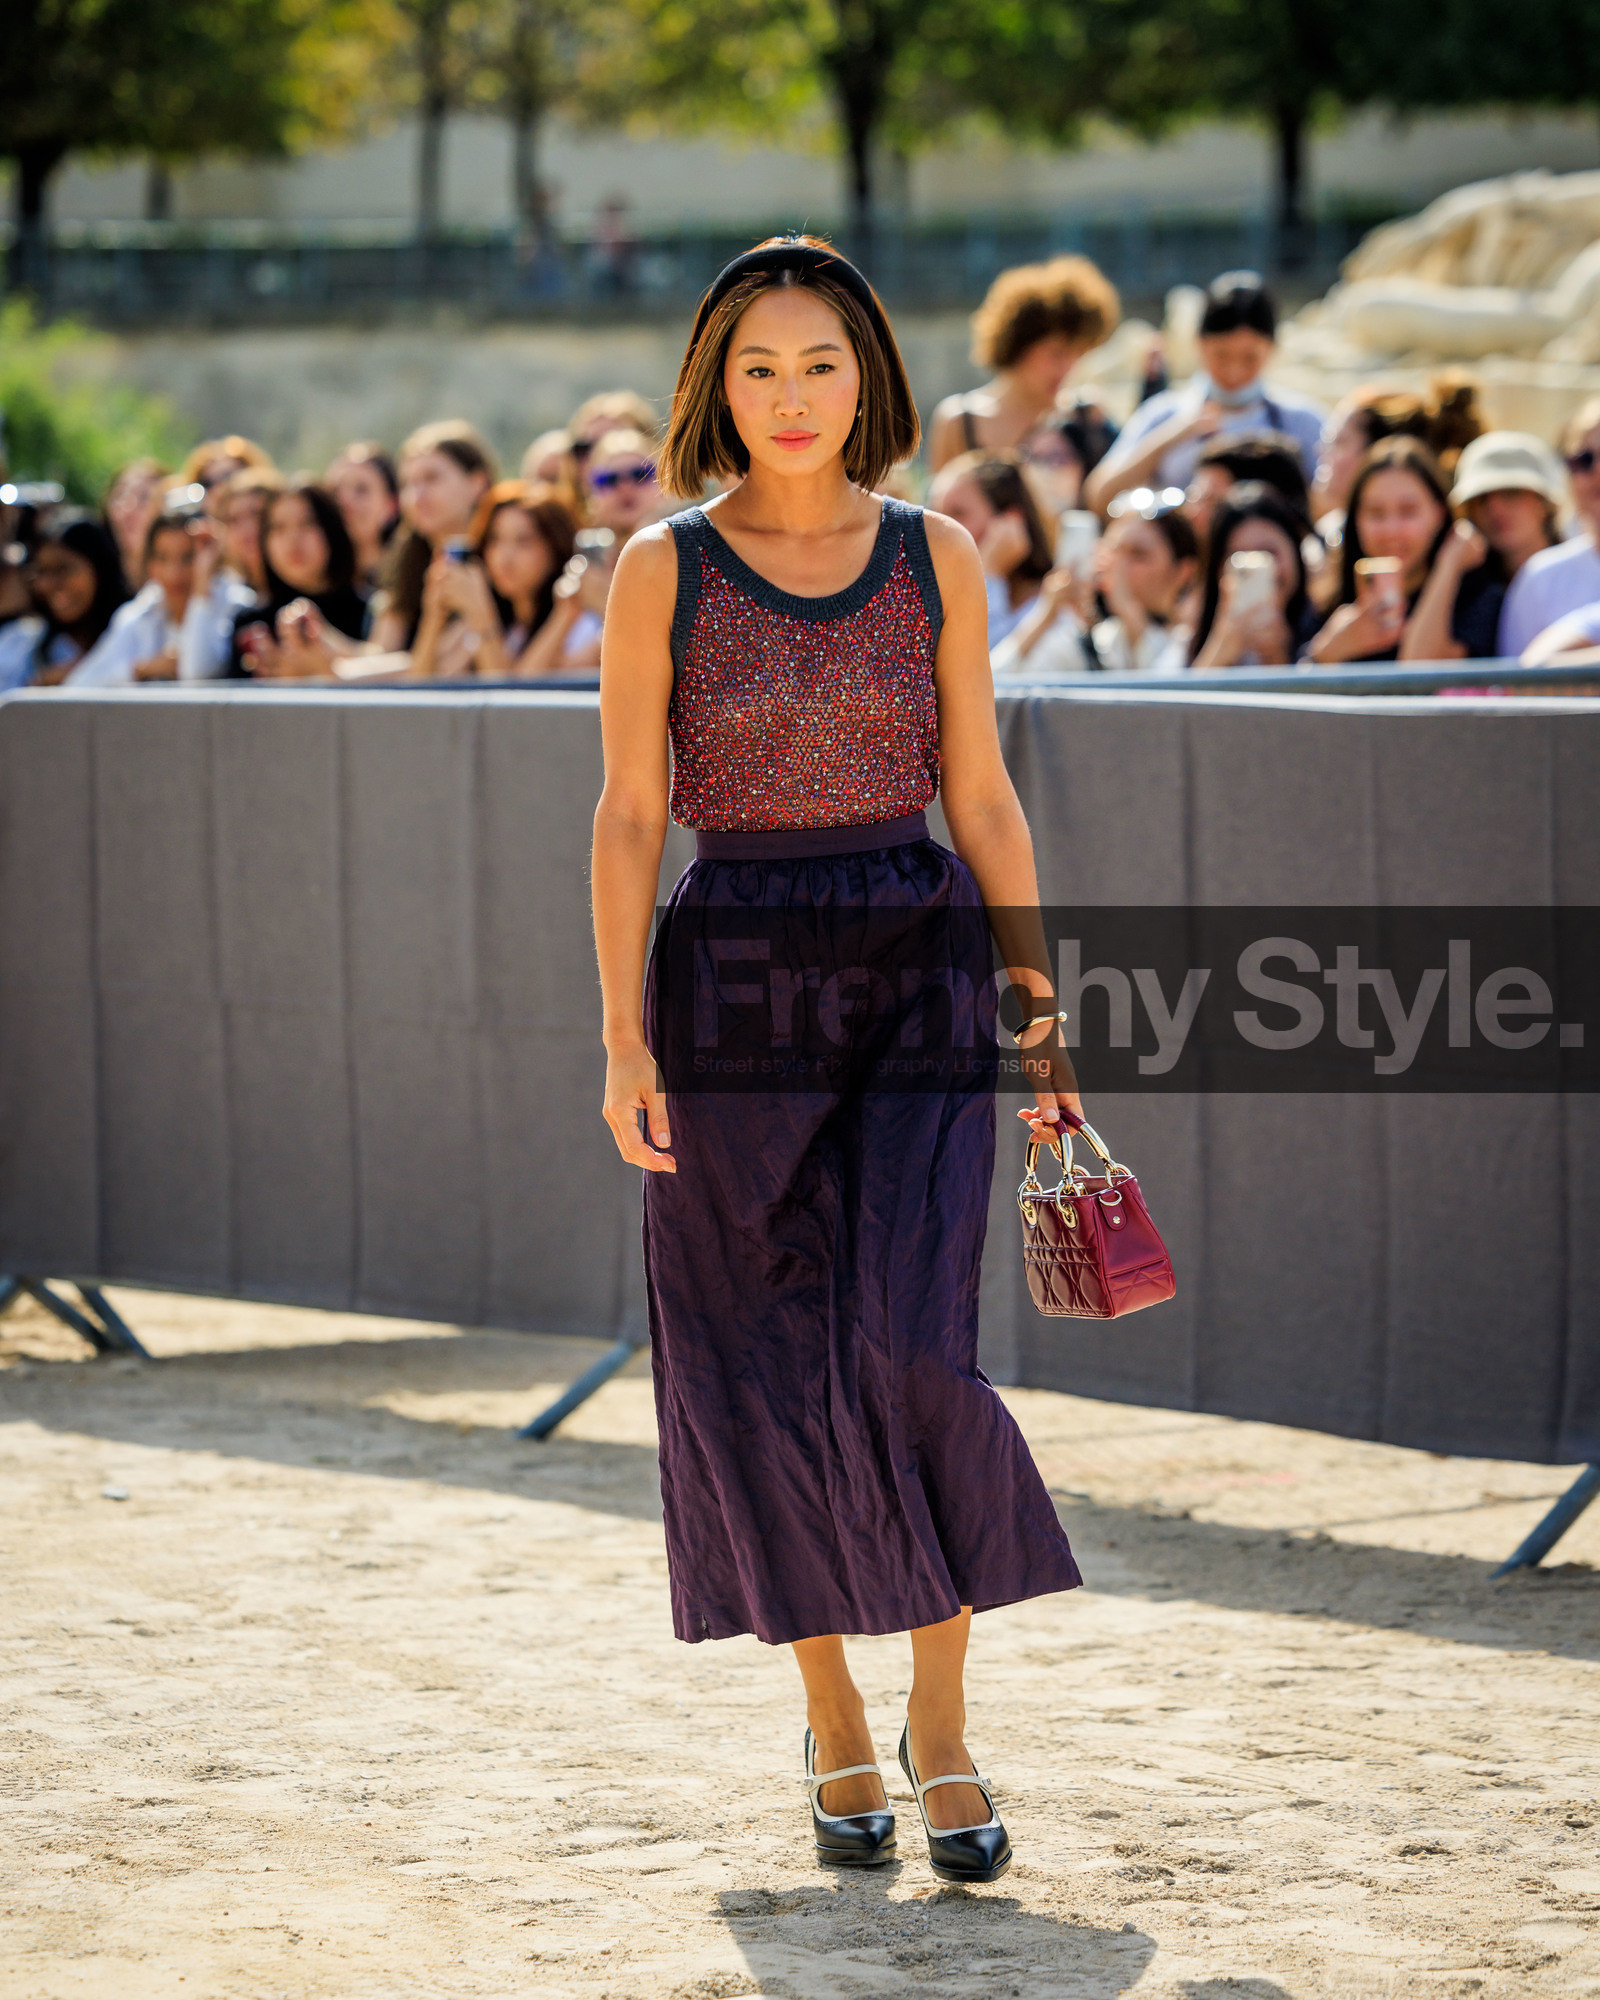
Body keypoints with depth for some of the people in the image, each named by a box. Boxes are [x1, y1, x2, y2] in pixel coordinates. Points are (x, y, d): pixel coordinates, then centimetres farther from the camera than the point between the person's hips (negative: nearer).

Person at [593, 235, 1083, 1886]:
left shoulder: (936, 558, 6)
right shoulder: (662, 571, 1)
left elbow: (983, 797, 9)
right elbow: (628, 815, 0)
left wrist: (1038, 1007, 5)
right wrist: (623, 1037, -8)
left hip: (918, 960, 0)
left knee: (909, 1346, -14)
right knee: (768, 1370, 3)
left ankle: (942, 1713, 0)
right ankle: (833, 1730, 16)